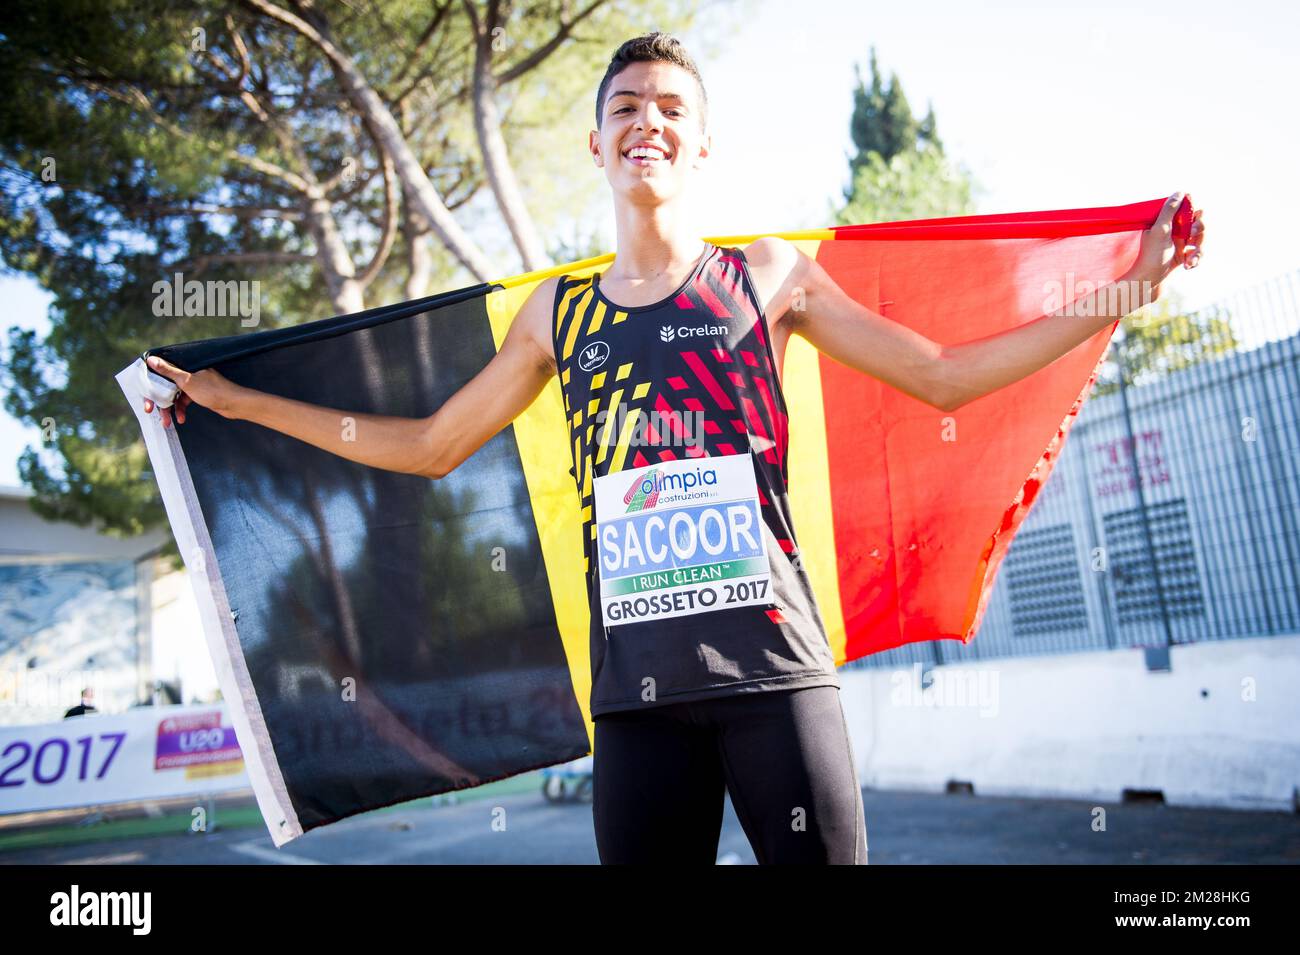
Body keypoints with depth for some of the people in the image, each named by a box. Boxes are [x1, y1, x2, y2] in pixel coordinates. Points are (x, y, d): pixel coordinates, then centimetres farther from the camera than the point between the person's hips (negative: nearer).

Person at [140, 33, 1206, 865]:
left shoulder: (769, 274, 8)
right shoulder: (557, 312, 12)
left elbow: (942, 376, 10)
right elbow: (431, 445, 20)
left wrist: (1121, 293, 7)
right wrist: (239, 399, 24)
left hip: (773, 665, -1)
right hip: (636, 685, 2)